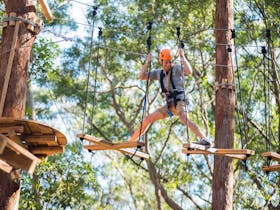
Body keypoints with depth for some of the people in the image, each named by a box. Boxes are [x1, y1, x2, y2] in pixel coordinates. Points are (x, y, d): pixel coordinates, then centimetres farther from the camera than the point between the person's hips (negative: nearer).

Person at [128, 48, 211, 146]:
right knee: (148, 119, 7)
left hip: (180, 101, -7)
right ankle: (131, 141, 19)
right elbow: (142, 76, 9)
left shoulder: (177, 69, -4)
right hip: (170, 104, 7)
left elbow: (189, 71, -24)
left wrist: (182, 57, -21)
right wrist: (148, 62, 2)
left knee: (184, 119, -37)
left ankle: (204, 139, -47)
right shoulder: (159, 73, 13)